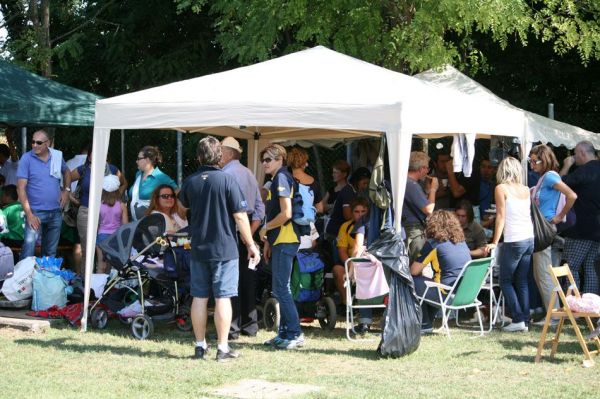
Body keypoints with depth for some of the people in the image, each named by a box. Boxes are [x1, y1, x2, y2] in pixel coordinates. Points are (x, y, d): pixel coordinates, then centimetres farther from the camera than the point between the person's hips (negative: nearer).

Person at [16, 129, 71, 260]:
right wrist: (29, 214, -19)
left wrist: (66, 190, 7)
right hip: (36, 212, -4)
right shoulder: (27, 159, -11)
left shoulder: (57, 156, 2)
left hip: (56, 212, 4)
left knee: (51, 252, 15)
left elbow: (66, 172, 24)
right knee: (28, 251, -13)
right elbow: (21, 188, -13)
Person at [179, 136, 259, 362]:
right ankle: (222, 348, 0)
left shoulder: (190, 182, 2)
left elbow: (184, 203, 25)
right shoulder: (227, 180, -11)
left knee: (199, 297, 9)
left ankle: (200, 346, 16)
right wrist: (251, 245, -4)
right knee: (222, 298, -1)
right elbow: (240, 217, -12)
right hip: (224, 249, -4)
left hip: (198, 249, 4)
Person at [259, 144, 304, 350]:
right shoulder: (277, 179, 18)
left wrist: (265, 228, -8)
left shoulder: (281, 178, -12)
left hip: (285, 241, -10)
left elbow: (286, 213, -21)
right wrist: (268, 241, 20)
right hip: (280, 241, 10)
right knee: (280, 289, 13)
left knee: (281, 289, -9)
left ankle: (295, 334, -6)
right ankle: (285, 333, 18)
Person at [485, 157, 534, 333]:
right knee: (522, 281, 11)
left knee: (506, 281, 4)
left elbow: (501, 217, -8)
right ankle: (525, 321, 8)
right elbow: (530, 214, 9)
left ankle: (518, 319, -4)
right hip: (530, 239, 6)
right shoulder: (526, 190, 11)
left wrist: (495, 242, -6)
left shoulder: (501, 188, -4)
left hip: (513, 241, -6)